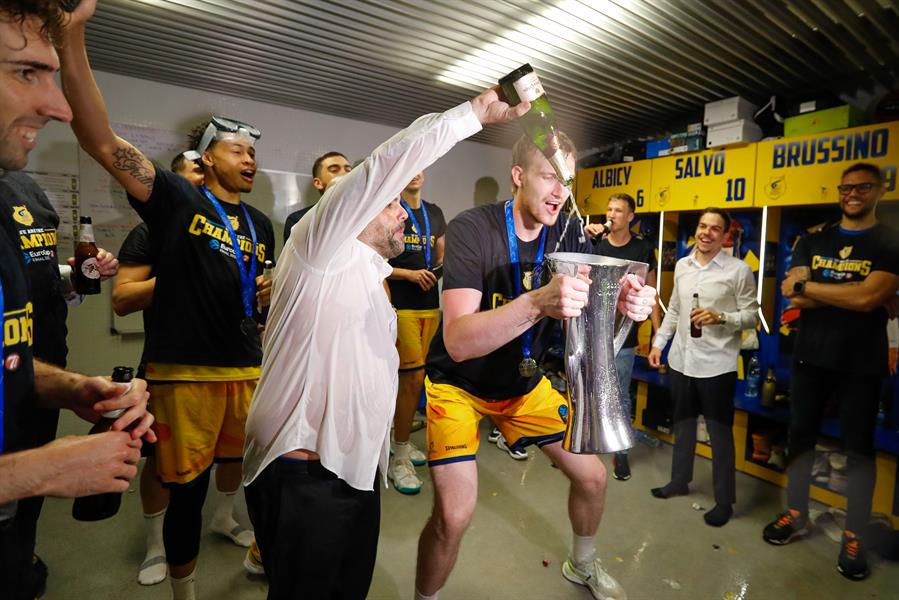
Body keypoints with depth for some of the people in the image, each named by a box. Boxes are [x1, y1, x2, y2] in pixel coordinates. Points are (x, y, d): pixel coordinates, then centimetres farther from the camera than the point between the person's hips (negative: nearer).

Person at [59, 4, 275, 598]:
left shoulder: (261, 224, 14)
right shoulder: (177, 198, -2)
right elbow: (102, 139, -15)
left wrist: (271, 291, 5)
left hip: (250, 368, 5)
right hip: (187, 370, -4)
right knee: (188, 488, 7)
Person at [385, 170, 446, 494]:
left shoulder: (435, 213, 15)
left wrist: (445, 265, -1)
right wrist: (410, 274, -17)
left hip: (430, 305, 6)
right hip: (400, 306, -6)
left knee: (413, 377, 12)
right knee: (413, 376, -9)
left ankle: (400, 441, 29)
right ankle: (398, 458, 6)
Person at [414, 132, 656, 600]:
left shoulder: (567, 234, -8)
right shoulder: (472, 229, -25)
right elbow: (457, 342, -37)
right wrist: (538, 302, -51)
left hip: (524, 383, 5)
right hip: (459, 385, -5)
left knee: (592, 476, 10)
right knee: (454, 514, -15)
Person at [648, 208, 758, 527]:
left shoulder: (739, 270, -8)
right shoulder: (681, 265, 8)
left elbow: (752, 316, -6)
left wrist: (720, 318, -24)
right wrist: (658, 342, 12)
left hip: (716, 365, -5)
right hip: (680, 360, 5)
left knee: (720, 433, 6)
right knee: (682, 424, 19)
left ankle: (724, 500, 23)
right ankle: (679, 480, 37)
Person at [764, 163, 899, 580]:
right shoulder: (812, 242, 6)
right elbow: (794, 298, -6)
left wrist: (806, 286, -11)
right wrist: (849, 293, -15)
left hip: (861, 363, -3)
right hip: (810, 357, 3)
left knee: (859, 447, 7)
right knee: (800, 436, 11)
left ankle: (853, 537, 21)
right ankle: (796, 515, 27)